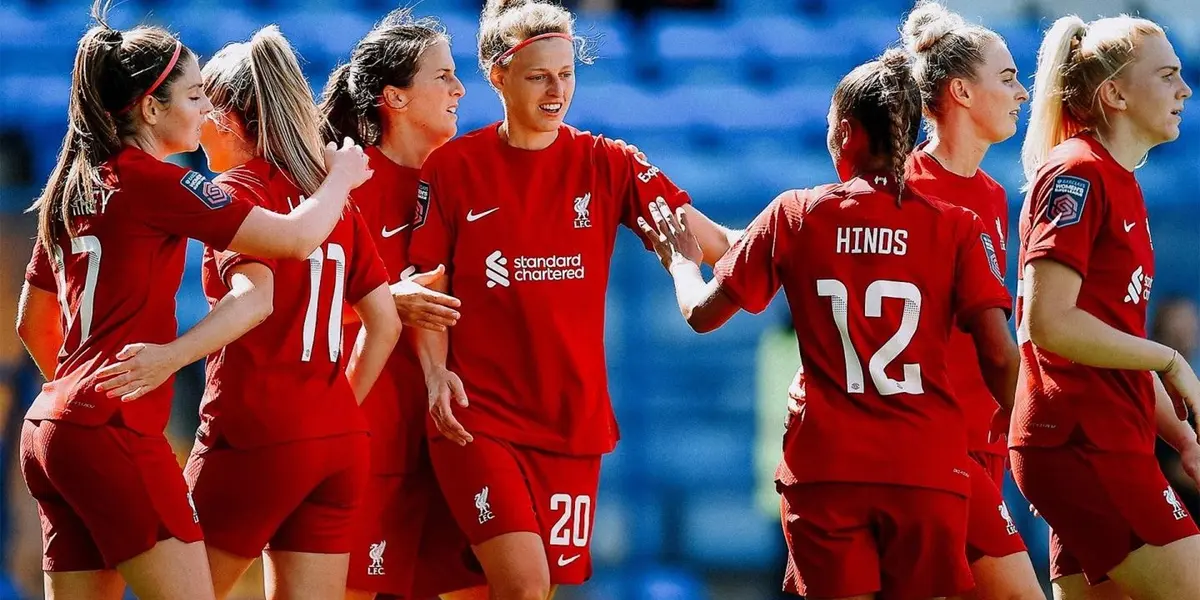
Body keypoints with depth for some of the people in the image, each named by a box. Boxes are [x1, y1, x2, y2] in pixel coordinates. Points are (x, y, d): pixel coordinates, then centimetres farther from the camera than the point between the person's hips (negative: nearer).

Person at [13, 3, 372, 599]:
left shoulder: (72, 187, 17)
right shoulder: (152, 180, -8)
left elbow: (32, 325, 26)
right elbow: (296, 237, -10)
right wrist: (342, 174, 9)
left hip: (48, 432, 9)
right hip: (114, 435, -9)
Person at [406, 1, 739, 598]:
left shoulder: (605, 164, 5)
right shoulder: (452, 168, 1)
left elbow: (713, 242, -2)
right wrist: (436, 373, -10)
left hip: (572, 418, 3)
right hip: (478, 416, -3)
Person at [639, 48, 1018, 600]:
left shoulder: (794, 215, 2)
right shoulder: (956, 227, 0)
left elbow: (702, 313, 10)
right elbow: (1000, 355, -6)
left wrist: (681, 261, 31)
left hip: (825, 466, 0)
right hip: (927, 467, 0)